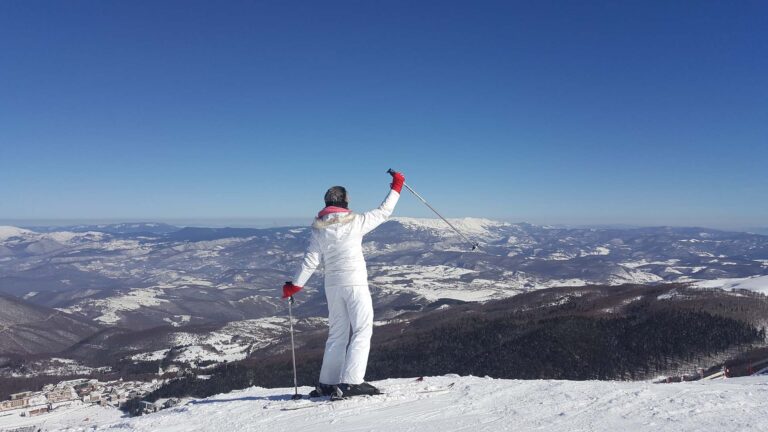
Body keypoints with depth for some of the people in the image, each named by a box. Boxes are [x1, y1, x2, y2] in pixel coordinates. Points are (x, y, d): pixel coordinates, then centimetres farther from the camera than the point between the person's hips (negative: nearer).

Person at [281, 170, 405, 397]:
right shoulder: (355, 221, -5)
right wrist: (396, 187, 15)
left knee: (337, 333, 14)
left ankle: (327, 383, 17)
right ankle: (351, 382, -7)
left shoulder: (318, 229, 4)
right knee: (362, 331, 0)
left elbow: (310, 261, 1)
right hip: (355, 282, -5)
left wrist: (294, 285, 10)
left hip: (332, 284, 5)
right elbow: (383, 212, 4)